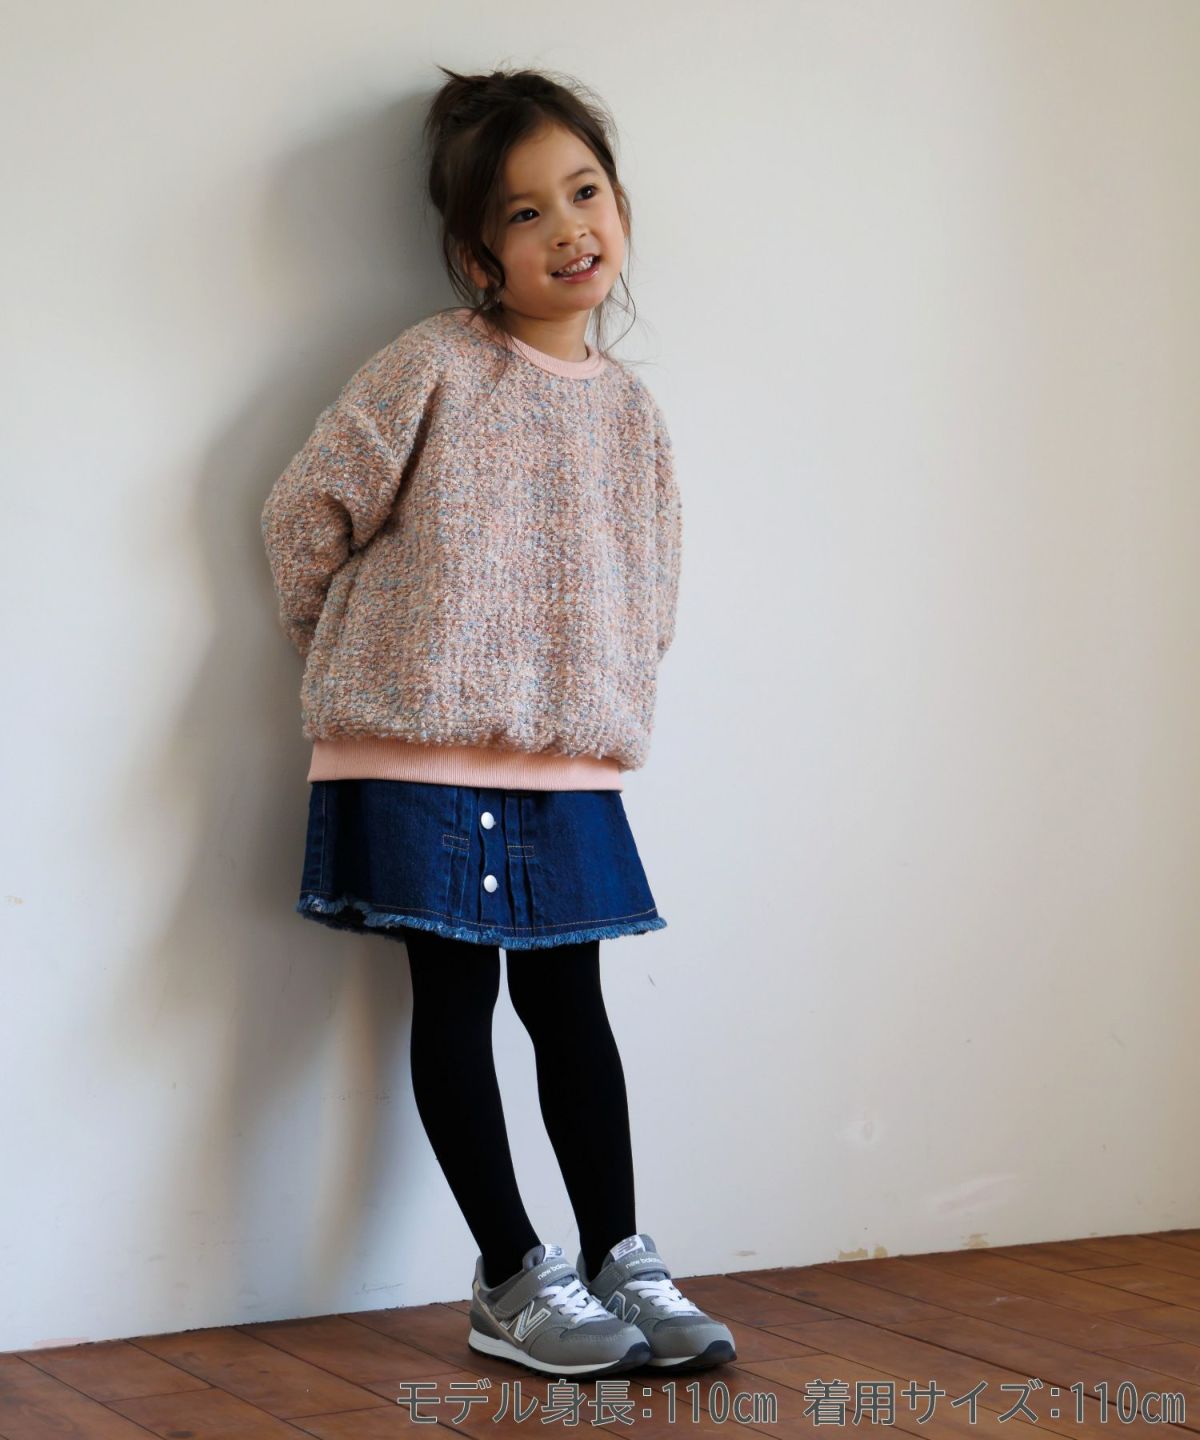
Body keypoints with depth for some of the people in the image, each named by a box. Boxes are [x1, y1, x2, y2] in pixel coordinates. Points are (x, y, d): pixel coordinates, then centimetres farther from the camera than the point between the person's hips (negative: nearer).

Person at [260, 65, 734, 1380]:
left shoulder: (631, 409, 7)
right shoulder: (434, 369, -8)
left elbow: (651, 587, 18)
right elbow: (307, 510, -4)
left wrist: (603, 703, 8)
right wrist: (359, 660, 4)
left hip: (567, 766, 4)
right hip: (424, 758, -4)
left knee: (570, 1007, 10)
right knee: (455, 1002, 3)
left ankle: (619, 1260, 18)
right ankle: (513, 1280, 12)